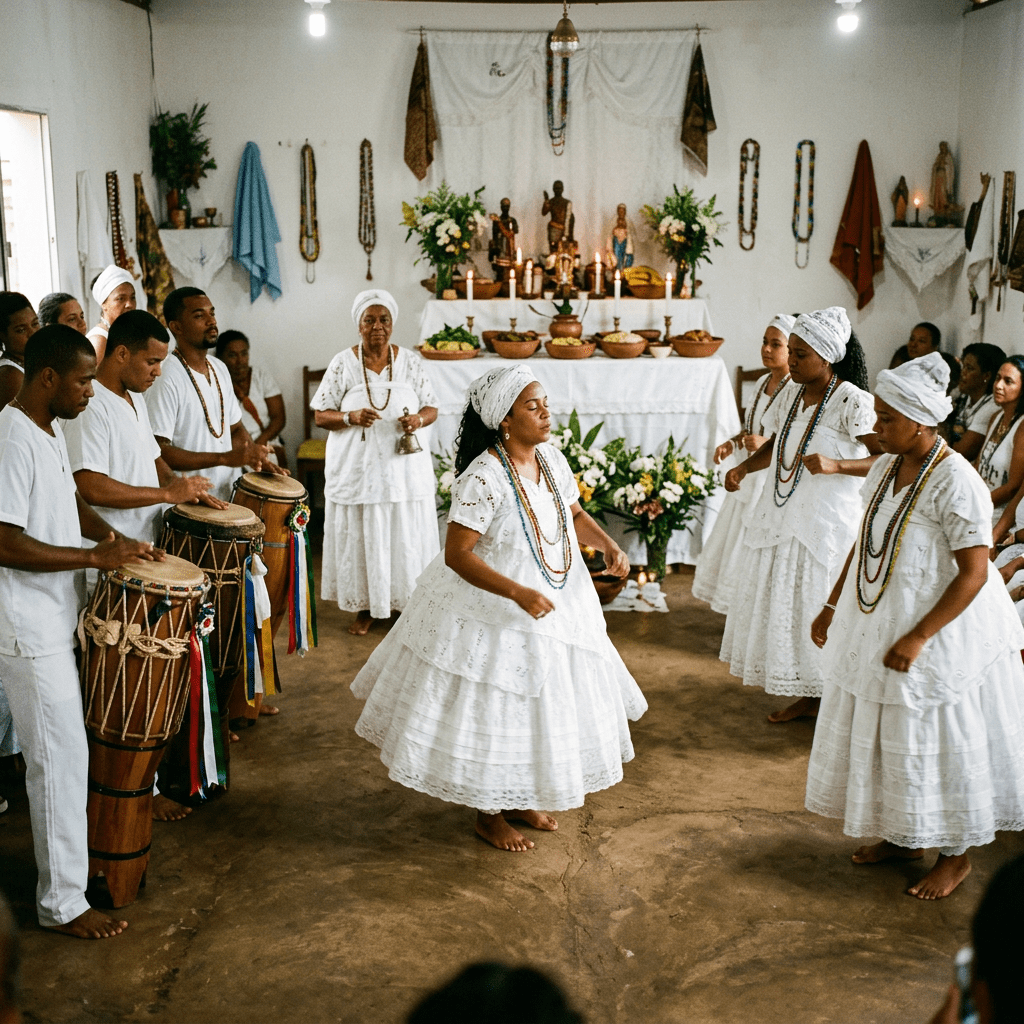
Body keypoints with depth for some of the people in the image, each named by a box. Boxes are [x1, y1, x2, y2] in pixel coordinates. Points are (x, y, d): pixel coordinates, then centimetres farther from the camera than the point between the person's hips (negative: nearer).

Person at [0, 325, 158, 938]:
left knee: (65, 748, 21)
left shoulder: (51, 430, 9)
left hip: (59, 617, 10)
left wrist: (113, 537, 5)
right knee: (62, 757, -3)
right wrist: (95, 555, -23)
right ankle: (62, 902, 8)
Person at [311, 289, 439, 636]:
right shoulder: (343, 363, -2)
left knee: (406, 538, 4)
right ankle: (364, 607, 22)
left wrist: (419, 419, -16)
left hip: (404, 468, 1)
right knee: (361, 538, 6)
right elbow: (321, 415, -1)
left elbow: (432, 408, 7)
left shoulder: (411, 362, 2)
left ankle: (409, 604, 21)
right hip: (357, 470, -1)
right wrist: (351, 417, -20)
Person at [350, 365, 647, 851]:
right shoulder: (484, 477, -25)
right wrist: (518, 593, -33)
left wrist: (609, 546, -5)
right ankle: (488, 815, 29)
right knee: (495, 714, 6)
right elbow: (456, 554, -25)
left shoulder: (550, 457, -2)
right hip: (492, 612, -8)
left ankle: (521, 799, 40)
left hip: (554, 604, 8)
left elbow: (574, 514, 13)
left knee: (542, 705, 19)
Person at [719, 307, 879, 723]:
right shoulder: (791, 392, 7)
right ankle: (805, 696, 27)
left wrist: (835, 465, -32)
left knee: (821, 609, 0)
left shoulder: (852, 400, -15)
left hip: (826, 523, -7)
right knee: (783, 606, 12)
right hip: (782, 517, 7)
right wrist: (743, 468, 2)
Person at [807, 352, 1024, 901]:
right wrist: (833, 605, 11)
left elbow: (975, 573, -23)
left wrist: (917, 638, -26)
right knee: (887, 732, 18)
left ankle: (955, 855, 25)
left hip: (940, 634, -8)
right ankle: (903, 837, 37)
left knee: (937, 743, 5)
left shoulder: (955, 483, -22)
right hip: (876, 626, 8)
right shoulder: (886, 468, 2)